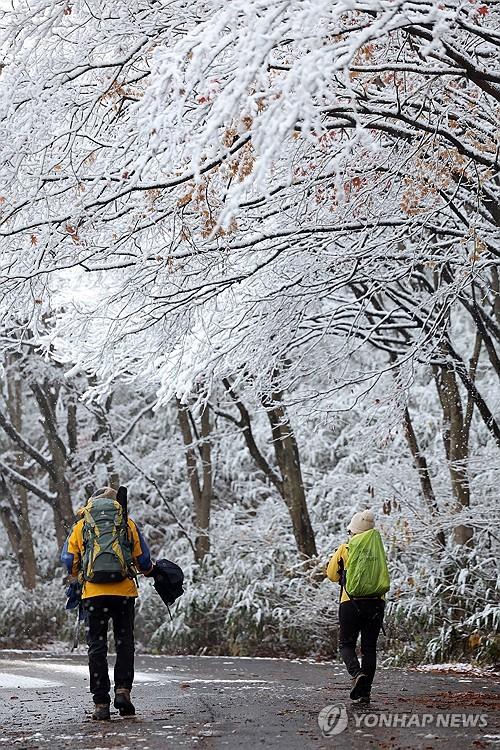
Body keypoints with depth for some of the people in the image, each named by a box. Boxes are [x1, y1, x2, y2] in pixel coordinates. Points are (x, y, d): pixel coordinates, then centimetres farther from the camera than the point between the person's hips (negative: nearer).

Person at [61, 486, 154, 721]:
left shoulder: (81, 526, 11)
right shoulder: (128, 523, 11)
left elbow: (68, 560, 6)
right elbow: (143, 560, 11)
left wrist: (79, 575, 27)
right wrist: (150, 571, 33)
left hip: (93, 593, 0)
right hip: (124, 592, 0)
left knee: (97, 646, 4)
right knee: (124, 642, 13)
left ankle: (101, 703, 2)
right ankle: (122, 690, -1)